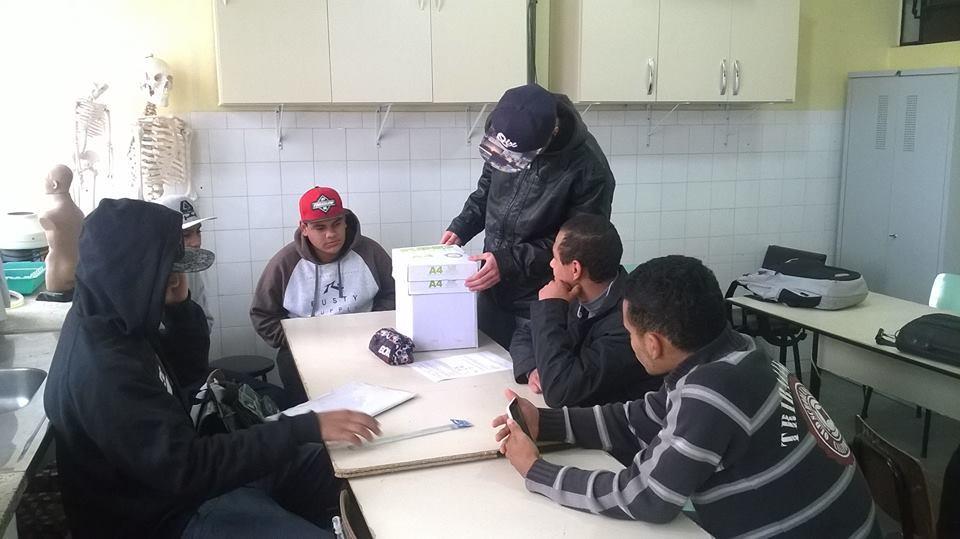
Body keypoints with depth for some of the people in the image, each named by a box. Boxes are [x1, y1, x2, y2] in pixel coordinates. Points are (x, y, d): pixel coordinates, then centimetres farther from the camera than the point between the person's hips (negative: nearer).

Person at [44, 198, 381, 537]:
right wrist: (307, 428, -32)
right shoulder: (102, 367, -31)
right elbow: (186, 468, -33)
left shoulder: (111, 320, -2)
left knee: (324, 463, 12)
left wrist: (179, 303, -9)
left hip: (173, 472, 9)